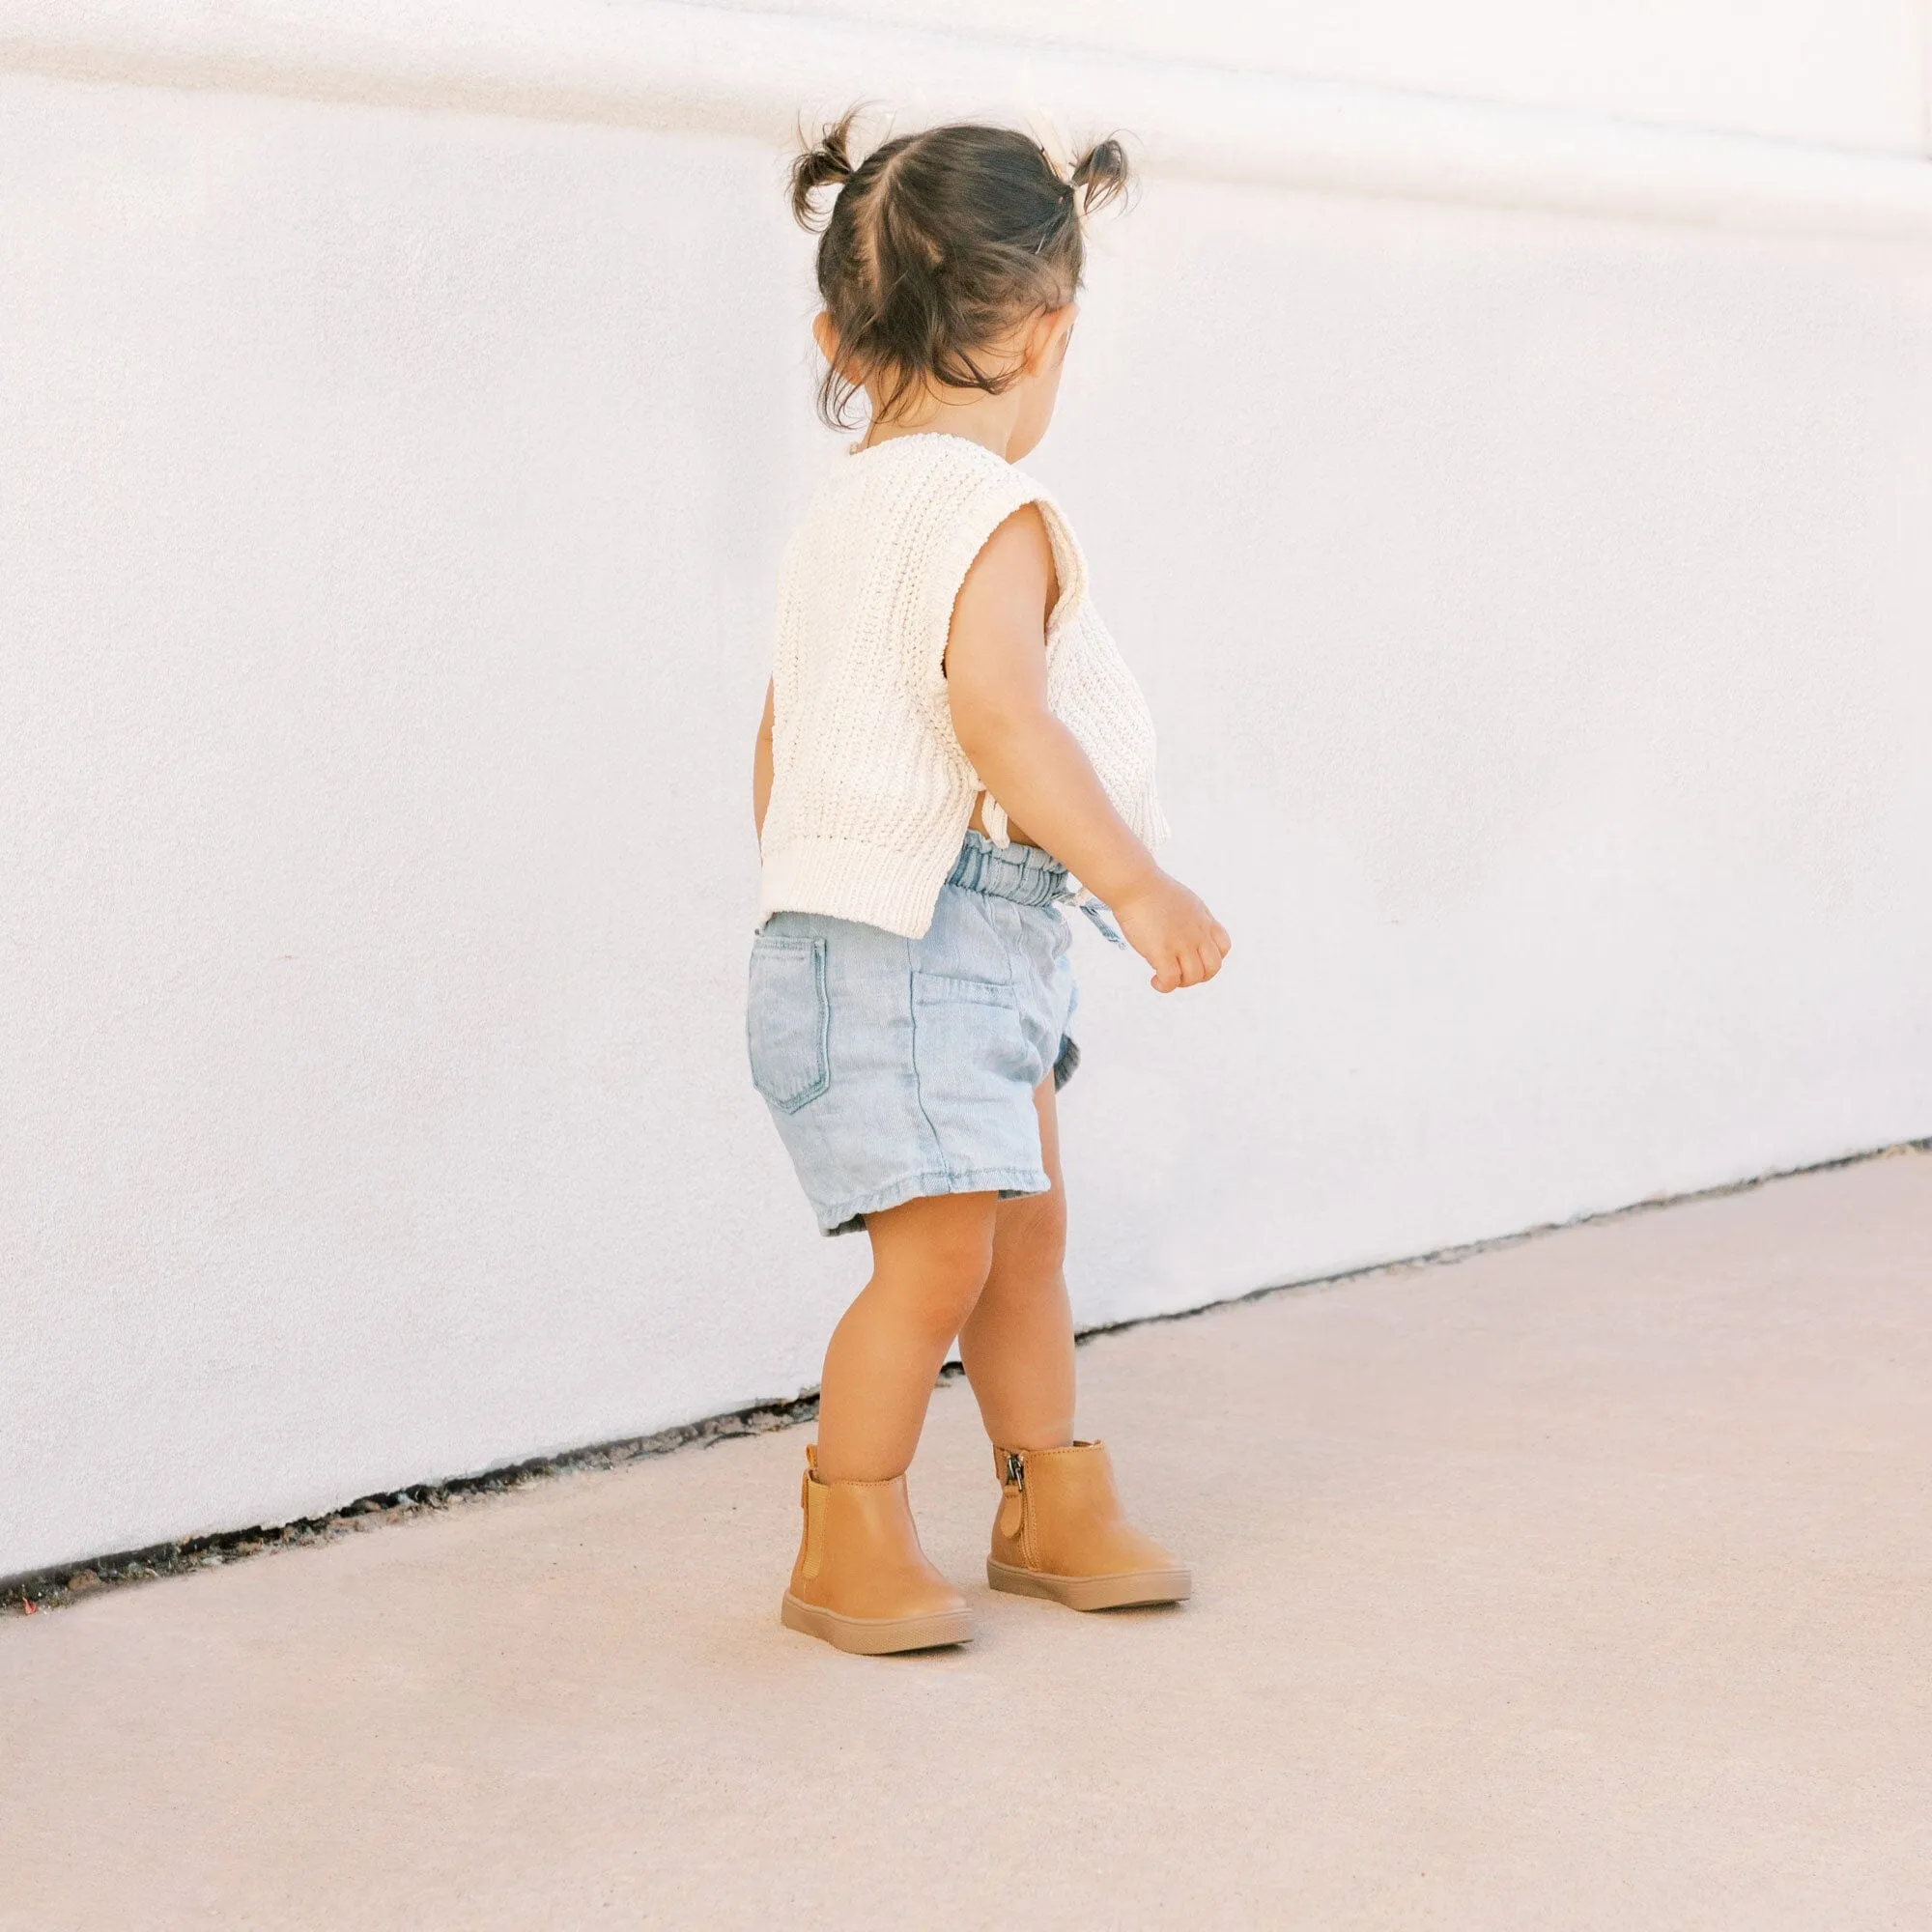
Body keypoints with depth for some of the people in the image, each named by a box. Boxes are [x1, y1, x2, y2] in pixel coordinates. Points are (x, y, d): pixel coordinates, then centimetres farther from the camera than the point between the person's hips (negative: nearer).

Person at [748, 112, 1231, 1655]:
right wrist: (1140, 885, -28)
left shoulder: (839, 518, 15)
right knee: (940, 1249, -8)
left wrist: (804, 900, 32)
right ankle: (850, 1550, 1)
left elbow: (781, 739, 22)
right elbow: (997, 714, -29)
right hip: (927, 933, -11)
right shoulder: (994, 515, -15)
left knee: (1027, 1229, 16)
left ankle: (1057, 1507, 27)